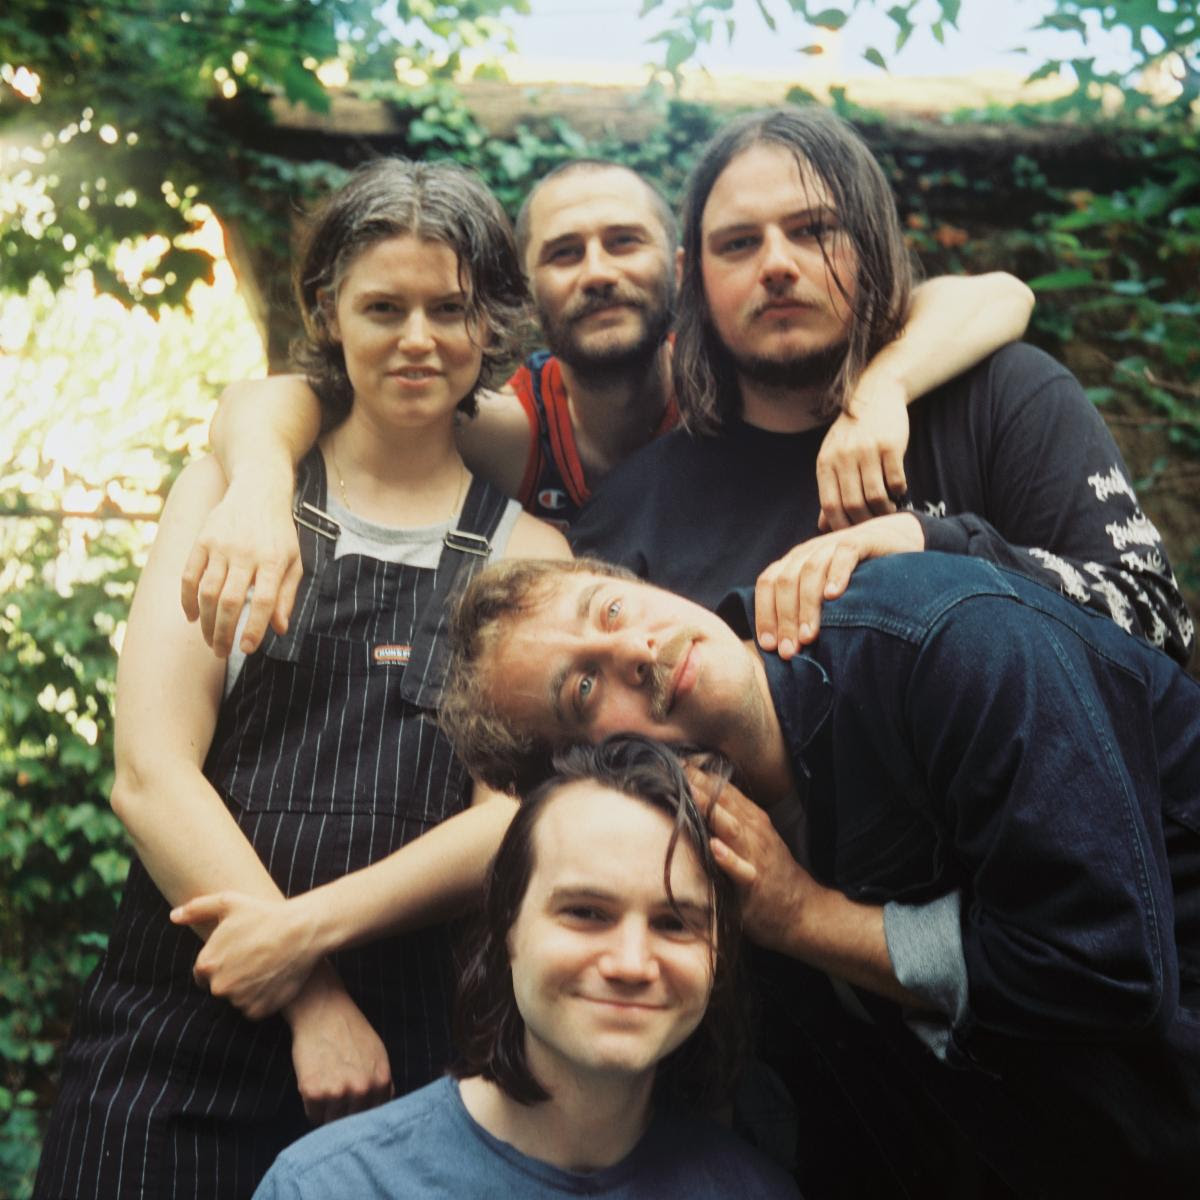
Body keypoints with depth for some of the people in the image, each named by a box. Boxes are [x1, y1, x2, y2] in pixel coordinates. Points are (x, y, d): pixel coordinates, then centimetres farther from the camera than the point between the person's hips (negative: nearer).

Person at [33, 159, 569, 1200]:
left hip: (409, 1060, 1)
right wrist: (308, 1001, -12)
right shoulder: (229, 493, 5)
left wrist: (315, 926, -17)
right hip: (177, 1046, 0)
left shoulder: (526, 550, 7)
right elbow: (151, 772, -4)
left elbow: (516, 813, -3)